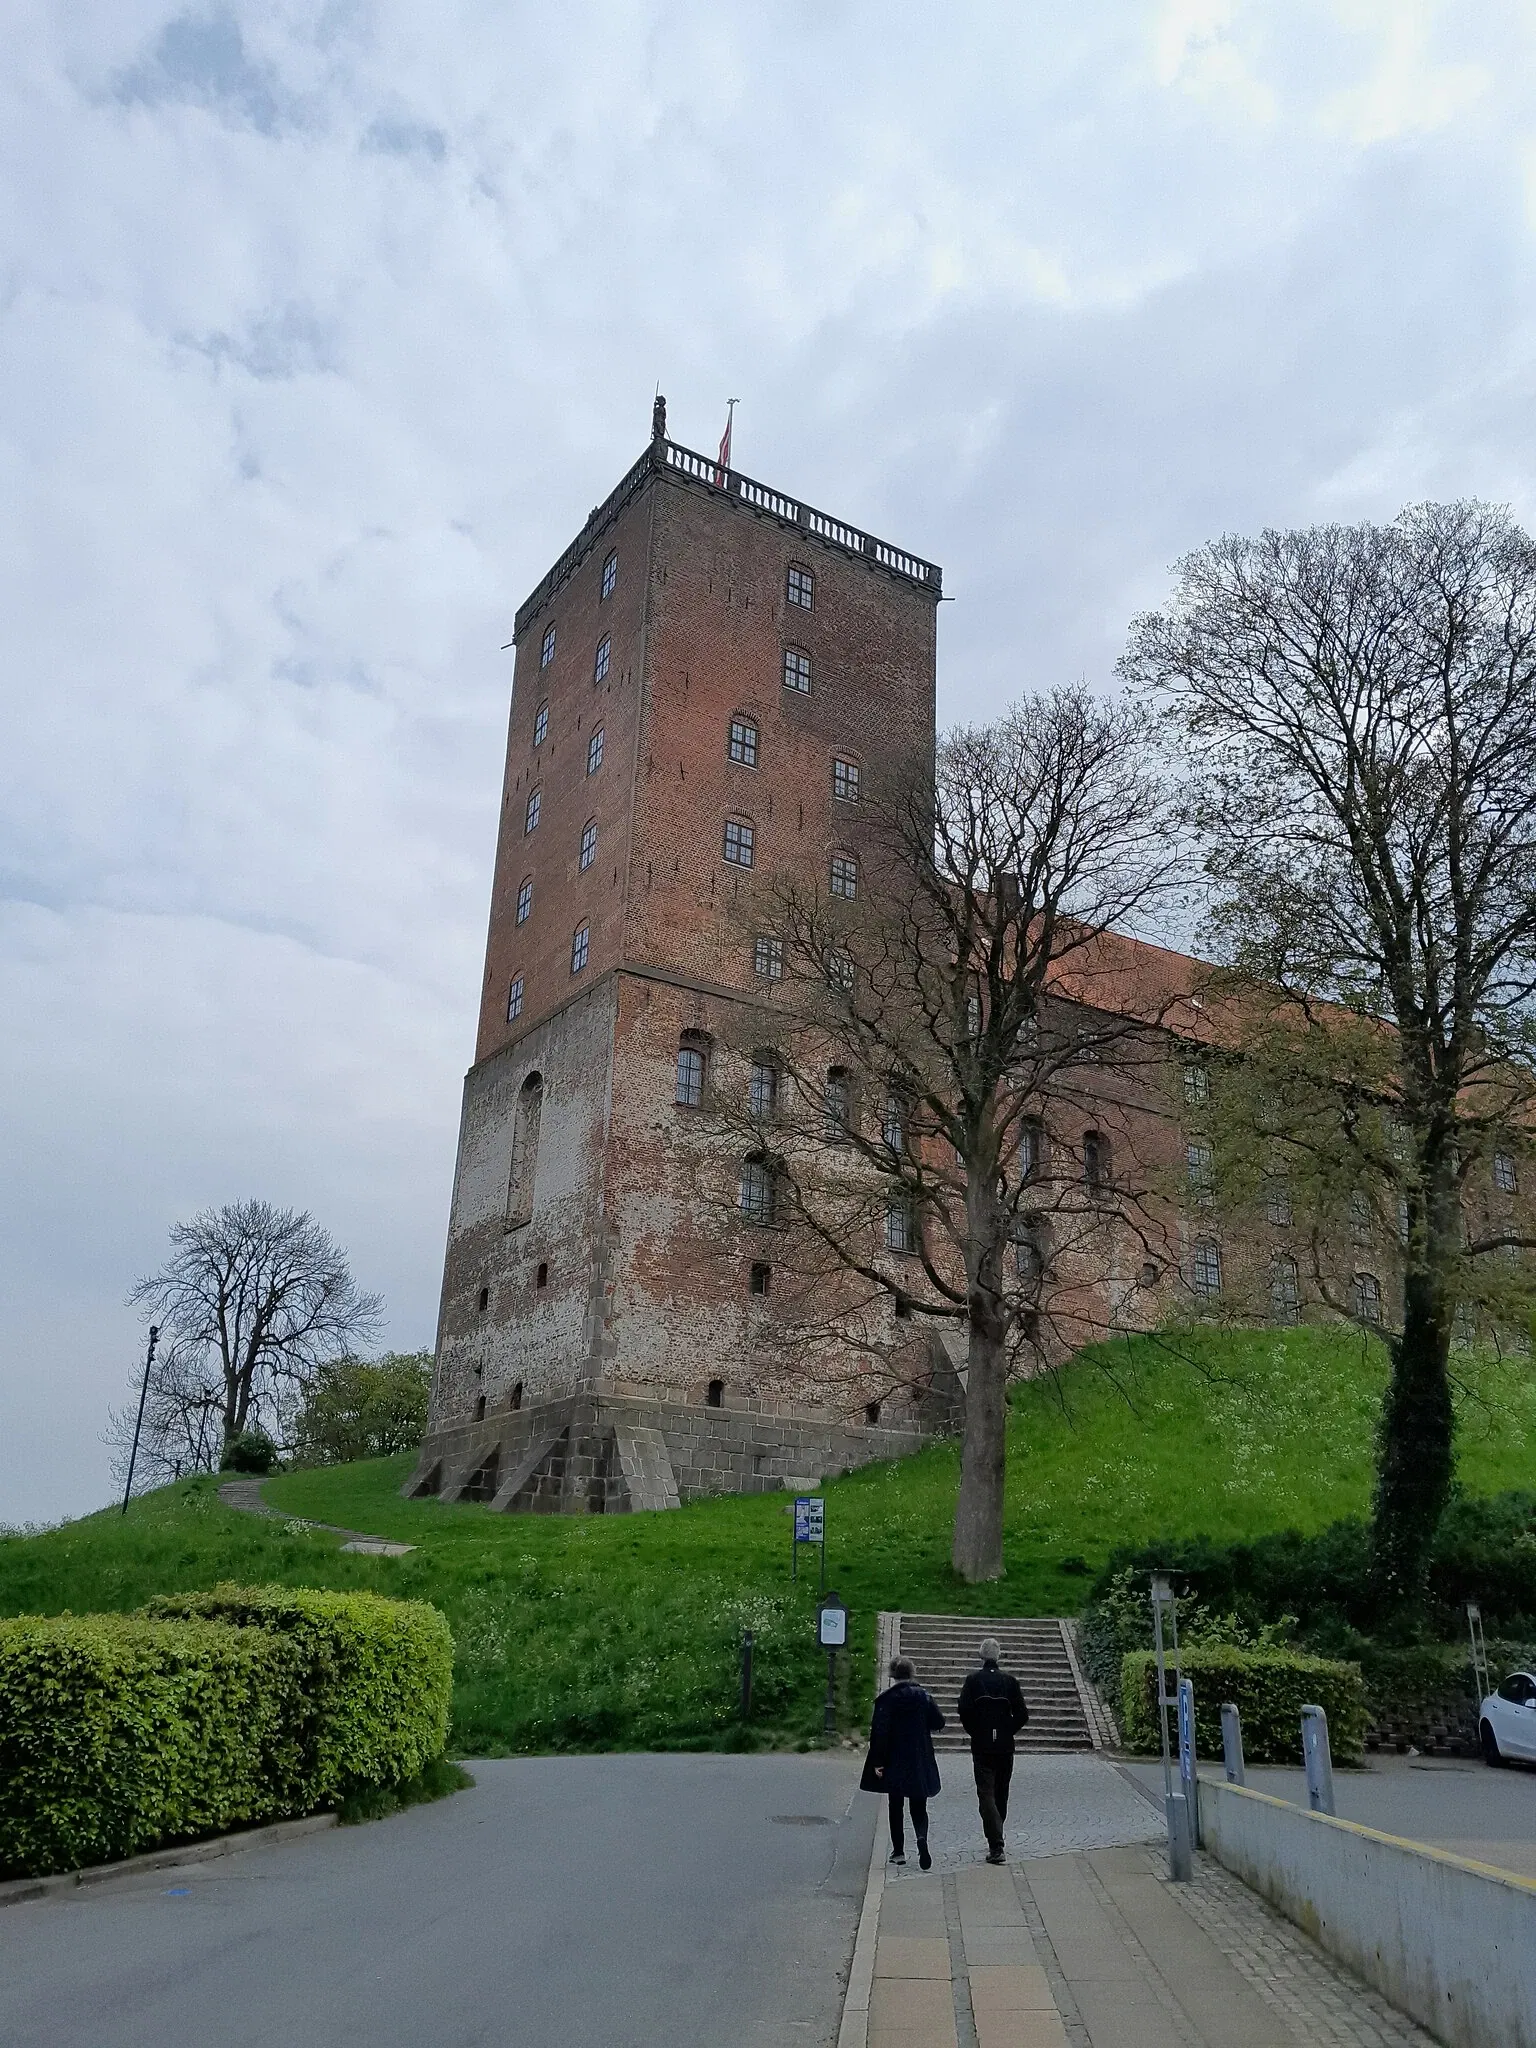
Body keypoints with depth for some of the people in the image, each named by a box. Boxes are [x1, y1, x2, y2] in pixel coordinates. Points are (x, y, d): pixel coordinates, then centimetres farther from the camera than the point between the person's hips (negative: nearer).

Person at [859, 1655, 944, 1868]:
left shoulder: (886, 1699, -10)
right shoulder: (924, 1697, -3)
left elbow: (879, 1731, -13)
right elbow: (938, 1723, 2)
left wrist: (878, 1761, -9)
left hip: (894, 1762, -2)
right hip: (920, 1761, 2)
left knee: (895, 1807, 13)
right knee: (918, 1807, 9)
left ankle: (898, 1851, 16)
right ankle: (921, 1838, -17)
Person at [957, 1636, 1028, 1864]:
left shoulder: (973, 1680, -6)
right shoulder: (1009, 1680, -2)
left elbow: (964, 1711, -12)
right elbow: (1022, 1714, -4)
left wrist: (974, 1732, 3)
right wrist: (1008, 1732, 10)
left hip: (981, 1746, -3)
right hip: (1005, 1747, 3)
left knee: (986, 1794, -2)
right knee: (1001, 1794, 17)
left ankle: (996, 1847, -14)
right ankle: (996, 1840, 28)